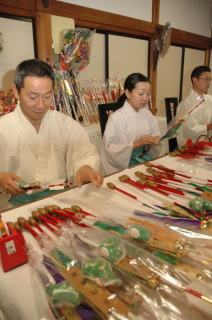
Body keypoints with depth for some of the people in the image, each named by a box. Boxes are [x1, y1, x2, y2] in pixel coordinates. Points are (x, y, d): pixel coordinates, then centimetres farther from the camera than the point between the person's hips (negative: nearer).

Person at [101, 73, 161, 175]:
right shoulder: (116, 118, -14)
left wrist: (154, 141, -8)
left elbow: (156, 135, 16)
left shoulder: (147, 114, 8)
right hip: (124, 167, -6)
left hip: (146, 161, 6)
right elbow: (110, 149, -19)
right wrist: (137, 143, -23)